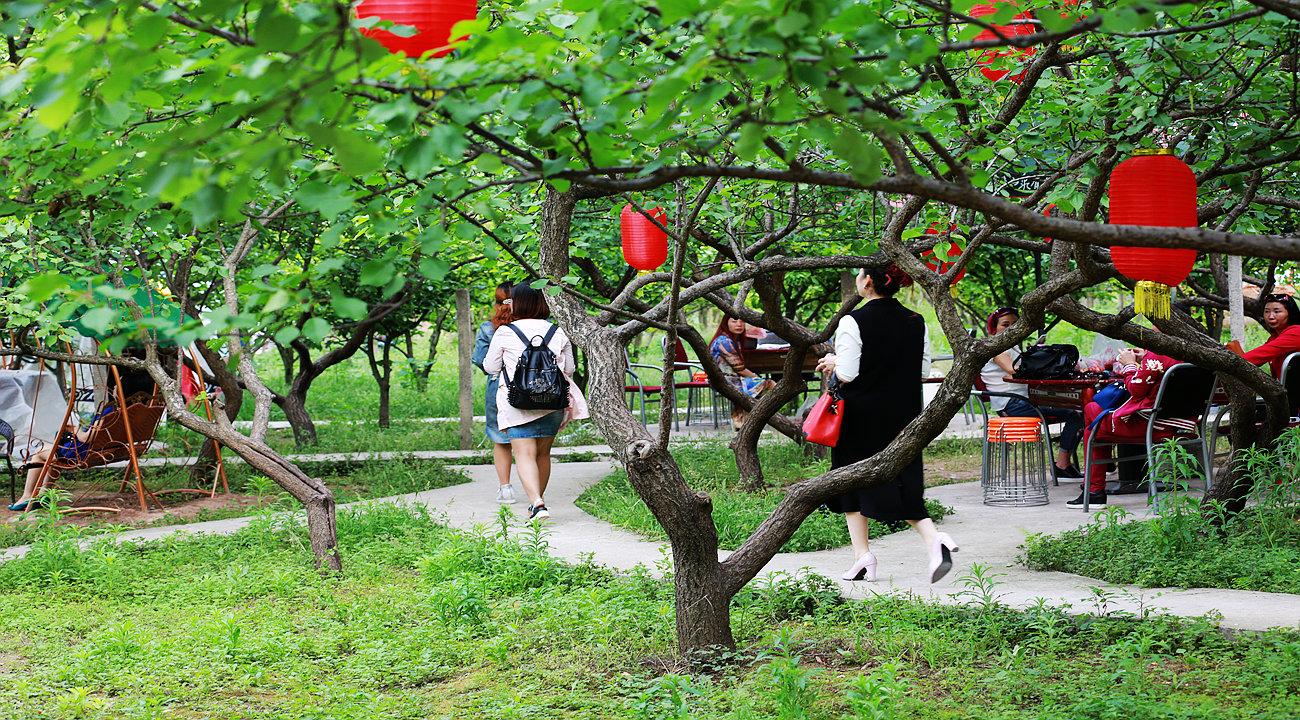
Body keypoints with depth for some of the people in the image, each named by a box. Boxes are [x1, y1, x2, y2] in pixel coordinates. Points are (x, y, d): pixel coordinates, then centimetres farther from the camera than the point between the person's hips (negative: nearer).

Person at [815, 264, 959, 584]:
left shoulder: (853, 322, -15)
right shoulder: (915, 322, 1)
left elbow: (847, 375, -18)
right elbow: (922, 369, 8)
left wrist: (834, 363, 3)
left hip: (861, 417, -4)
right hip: (903, 414, 4)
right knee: (902, 484, 11)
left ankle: (862, 555, 11)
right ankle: (934, 538, -12)